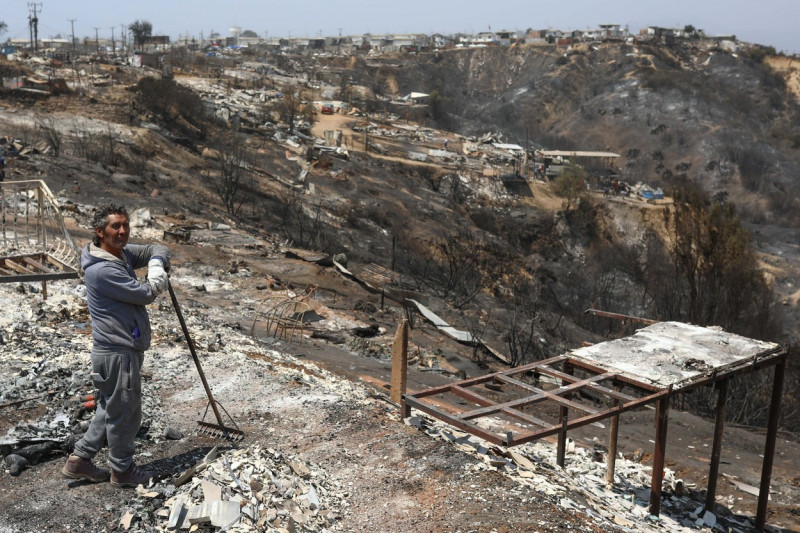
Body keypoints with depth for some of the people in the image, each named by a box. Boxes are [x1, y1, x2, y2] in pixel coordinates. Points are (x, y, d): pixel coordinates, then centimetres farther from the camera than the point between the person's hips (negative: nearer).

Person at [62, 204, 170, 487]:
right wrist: (159, 278, -2)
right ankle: (122, 470, 24)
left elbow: (158, 249, 16)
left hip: (123, 348, 10)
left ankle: (79, 460, 31)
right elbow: (146, 293, -21)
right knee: (125, 413, 6)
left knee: (111, 408, 21)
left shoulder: (123, 253, 5)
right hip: (118, 353, -10)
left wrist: (156, 262, -4)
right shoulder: (102, 270, -24)